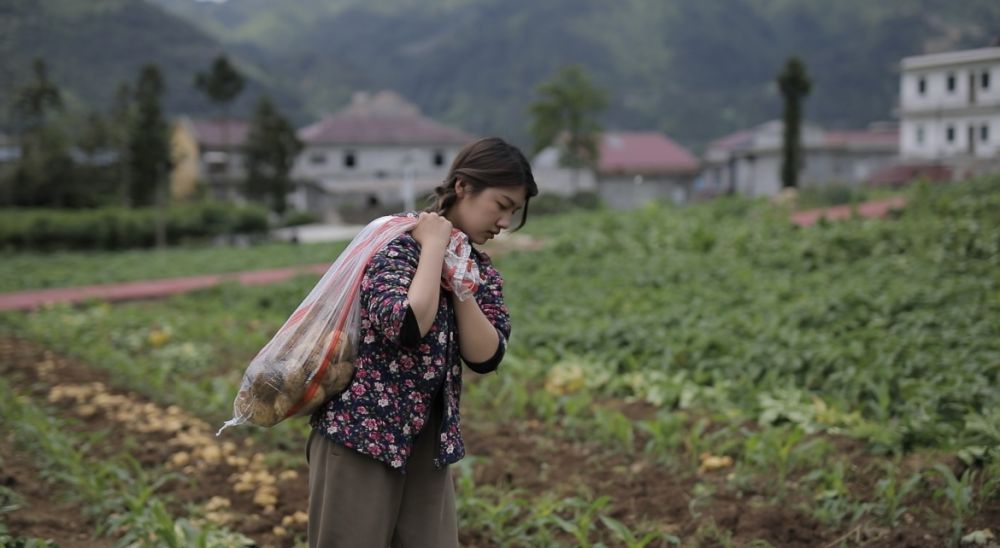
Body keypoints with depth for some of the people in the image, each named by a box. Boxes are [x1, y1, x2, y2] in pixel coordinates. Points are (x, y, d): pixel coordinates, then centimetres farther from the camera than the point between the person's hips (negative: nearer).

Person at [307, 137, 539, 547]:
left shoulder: (480, 270, 8)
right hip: (362, 427, -7)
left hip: (428, 438, 7)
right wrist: (434, 246, -19)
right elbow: (406, 328, -31)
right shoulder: (398, 246, -13)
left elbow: (486, 357, -3)